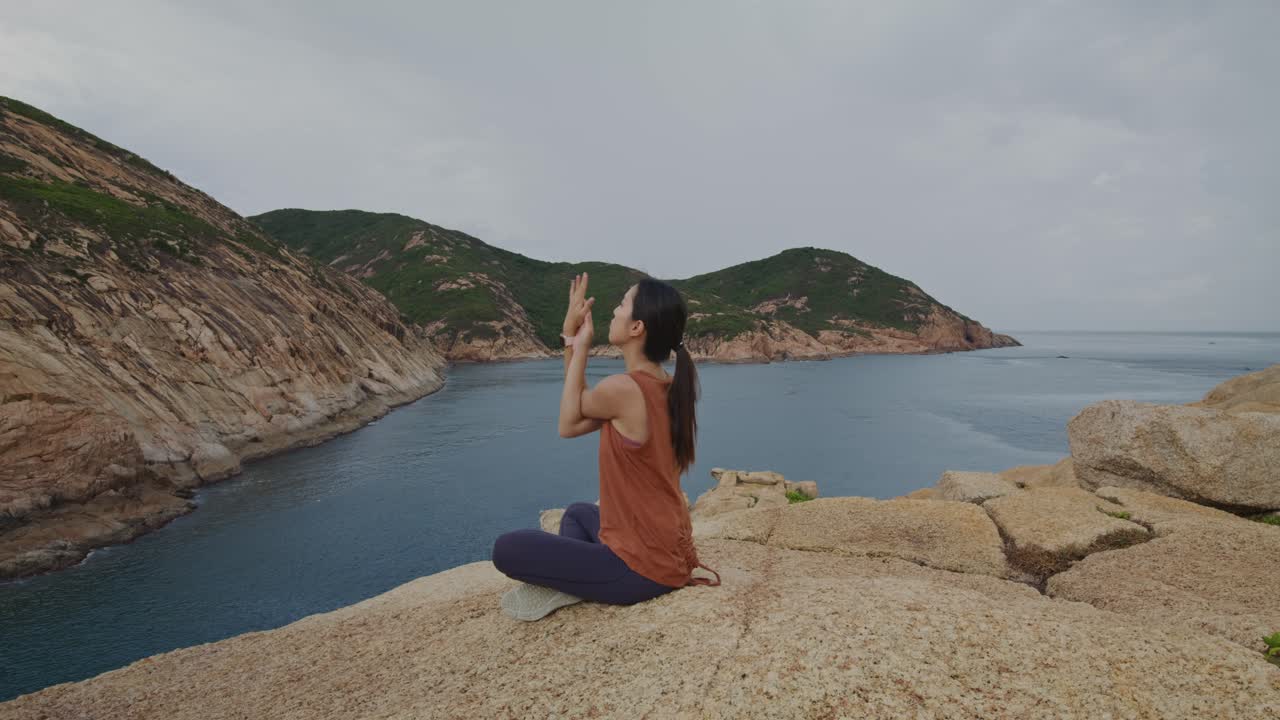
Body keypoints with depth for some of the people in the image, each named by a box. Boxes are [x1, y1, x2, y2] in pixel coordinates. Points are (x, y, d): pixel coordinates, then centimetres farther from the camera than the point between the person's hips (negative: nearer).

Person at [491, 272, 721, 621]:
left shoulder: (622, 389, -24)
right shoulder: (667, 389, 2)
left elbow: (570, 417, -1)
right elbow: (572, 426, 7)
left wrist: (580, 346, 6)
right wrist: (571, 337, 6)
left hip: (642, 570, -8)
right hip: (669, 554, 9)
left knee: (506, 549, -3)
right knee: (577, 512, 32)